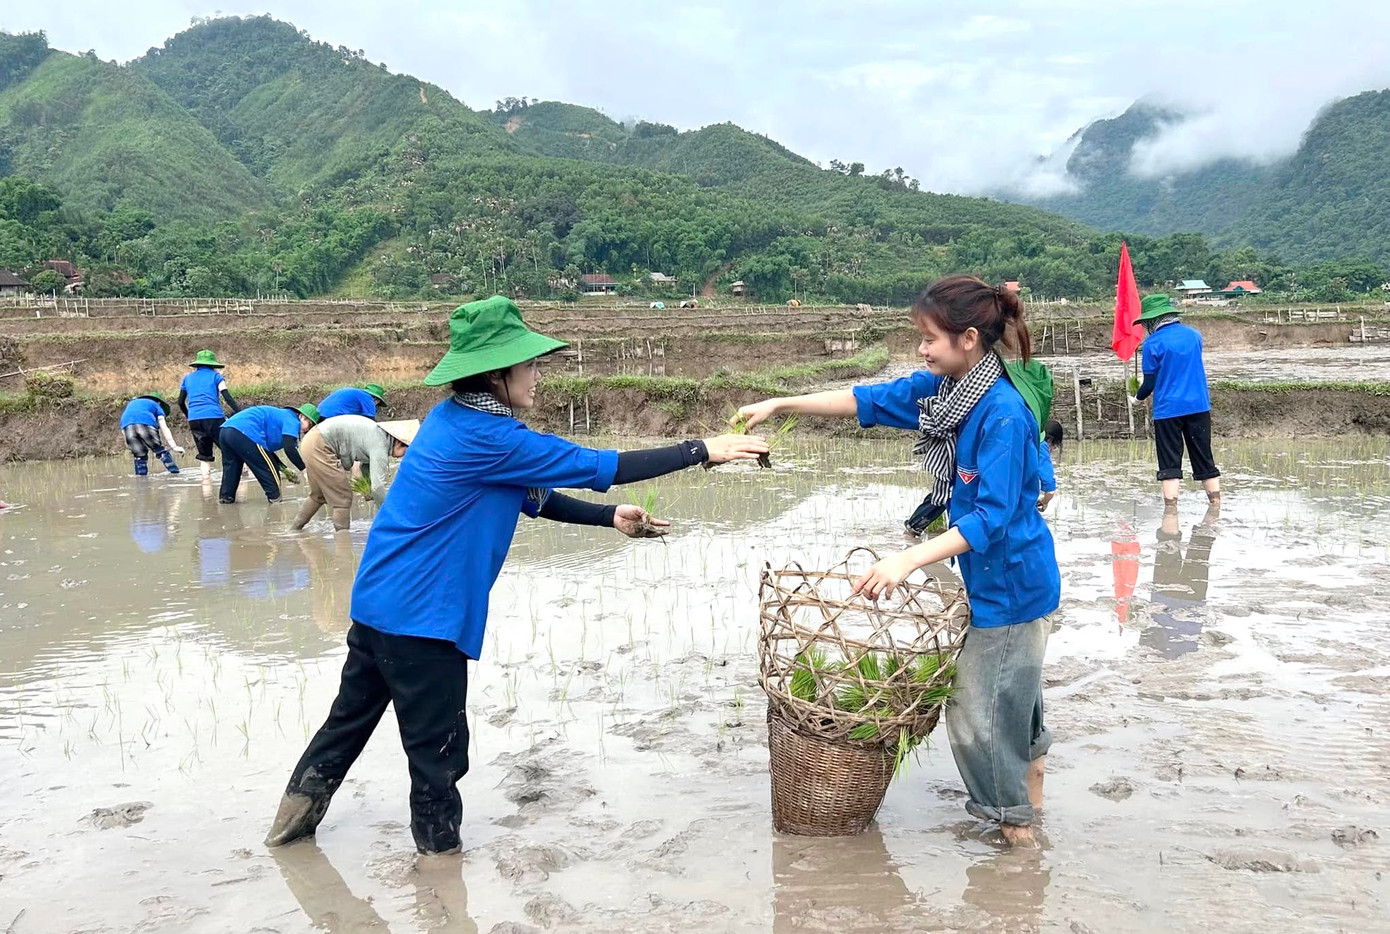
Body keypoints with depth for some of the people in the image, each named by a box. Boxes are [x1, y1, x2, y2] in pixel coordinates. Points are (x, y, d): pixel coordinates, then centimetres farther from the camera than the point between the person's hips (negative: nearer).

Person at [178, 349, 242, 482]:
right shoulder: (215, 376, 9)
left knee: (204, 456, 9)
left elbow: (181, 402, 21)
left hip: (194, 420, 3)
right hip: (214, 417, -3)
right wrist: (240, 413, -9)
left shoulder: (187, 378, 20)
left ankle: (206, 481, 2)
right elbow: (227, 397, -4)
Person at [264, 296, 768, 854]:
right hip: (419, 615, -10)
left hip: (379, 601, 10)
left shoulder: (456, 419, 8)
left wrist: (610, 518, 8)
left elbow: (529, 496, 15)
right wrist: (702, 451, -13)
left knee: (352, 717, 23)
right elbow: (596, 467, -19)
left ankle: (295, 819, 34)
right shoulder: (486, 437, -22)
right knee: (439, 748, 5)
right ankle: (440, 851, 19)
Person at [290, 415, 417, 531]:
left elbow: (366, 467, 21)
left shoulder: (380, 435, 9)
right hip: (319, 446, -11)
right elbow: (377, 486, -25)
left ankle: (294, 531, 37)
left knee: (319, 495, 25)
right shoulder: (380, 445, -20)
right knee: (343, 498, -5)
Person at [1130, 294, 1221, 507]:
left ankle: (1171, 506, -5)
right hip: (1199, 405, 4)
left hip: (1167, 408, -4)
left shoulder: (1153, 343, -8)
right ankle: (1216, 501, 13)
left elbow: (1150, 380, -4)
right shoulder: (1194, 335, 8)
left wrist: (1138, 398, 16)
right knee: (1204, 459, 12)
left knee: (1169, 463, 0)